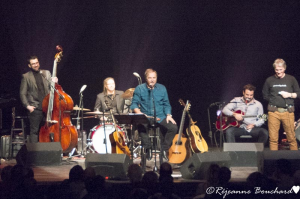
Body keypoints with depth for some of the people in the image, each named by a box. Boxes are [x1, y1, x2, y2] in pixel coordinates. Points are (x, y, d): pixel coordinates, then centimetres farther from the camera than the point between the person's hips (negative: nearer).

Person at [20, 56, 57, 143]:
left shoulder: (47, 73, 13)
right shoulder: (26, 77, 3)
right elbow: (22, 93, 3)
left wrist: (54, 82, -8)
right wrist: (27, 106, -8)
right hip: (35, 109, -3)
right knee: (34, 131, -4)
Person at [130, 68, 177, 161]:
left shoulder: (162, 88, 9)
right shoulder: (139, 89, 2)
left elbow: (166, 104, 13)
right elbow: (134, 104, 0)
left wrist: (168, 115, -4)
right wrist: (139, 113, -19)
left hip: (160, 117, 2)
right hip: (146, 117, -2)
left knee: (173, 127, -23)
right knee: (141, 126, -37)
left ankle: (164, 149, -3)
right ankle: (148, 149, -16)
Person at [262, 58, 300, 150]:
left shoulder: (291, 79, 7)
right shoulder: (269, 80, 9)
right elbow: (265, 95, 16)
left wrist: (289, 95, -5)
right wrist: (273, 100, 4)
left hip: (288, 111, -1)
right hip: (273, 112, 1)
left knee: (291, 137, -1)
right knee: (273, 138, 0)